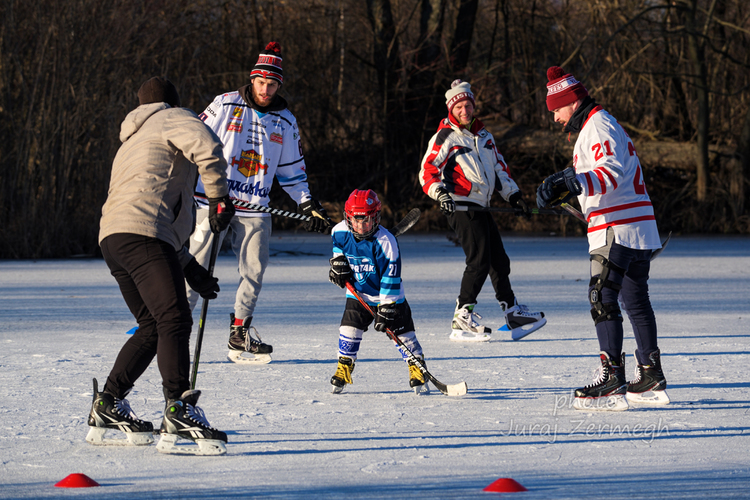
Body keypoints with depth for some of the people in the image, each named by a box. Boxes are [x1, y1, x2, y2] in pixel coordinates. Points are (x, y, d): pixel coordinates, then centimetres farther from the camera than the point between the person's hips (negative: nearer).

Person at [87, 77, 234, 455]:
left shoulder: (131, 143, 38)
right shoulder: (173, 119, 12)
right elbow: (207, 148, -11)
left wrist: (189, 267, 31)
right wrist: (218, 198, 1)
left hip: (111, 239, 9)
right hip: (142, 234, -9)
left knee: (153, 325, 19)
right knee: (175, 320, -17)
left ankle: (107, 408, 21)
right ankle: (179, 410, -32)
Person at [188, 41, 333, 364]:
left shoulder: (285, 122, 10)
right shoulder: (225, 105, -2)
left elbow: (292, 170, 17)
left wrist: (308, 205, 9)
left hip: (256, 208, 4)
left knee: (254, 270, 1)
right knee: (196, 265, -7)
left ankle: (240, 336, 12)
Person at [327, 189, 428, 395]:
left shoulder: (386, 242, -27)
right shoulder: (340, 232, -13)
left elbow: (390, 277, -25)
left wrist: (387, 308, -27)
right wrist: (338, 261, -4)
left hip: (389, 295, -3)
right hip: (358, 293, 3)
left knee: (401, 331, -5)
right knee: (350, 327, -9)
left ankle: (417, 369, 9)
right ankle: (343, 369, 5)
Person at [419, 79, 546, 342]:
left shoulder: (484, 135, 16)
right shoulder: (445, 137, -7)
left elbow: (499, 167, 25)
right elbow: (427, 171, -14)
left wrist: (513, 195, 19)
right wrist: (440, 192, -30)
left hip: (481, 208, 8)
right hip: (460, 206, -8)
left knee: (499, 260, 11)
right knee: (479, 261, -16)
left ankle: (513, 313, 20)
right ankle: (462, 318, -13)